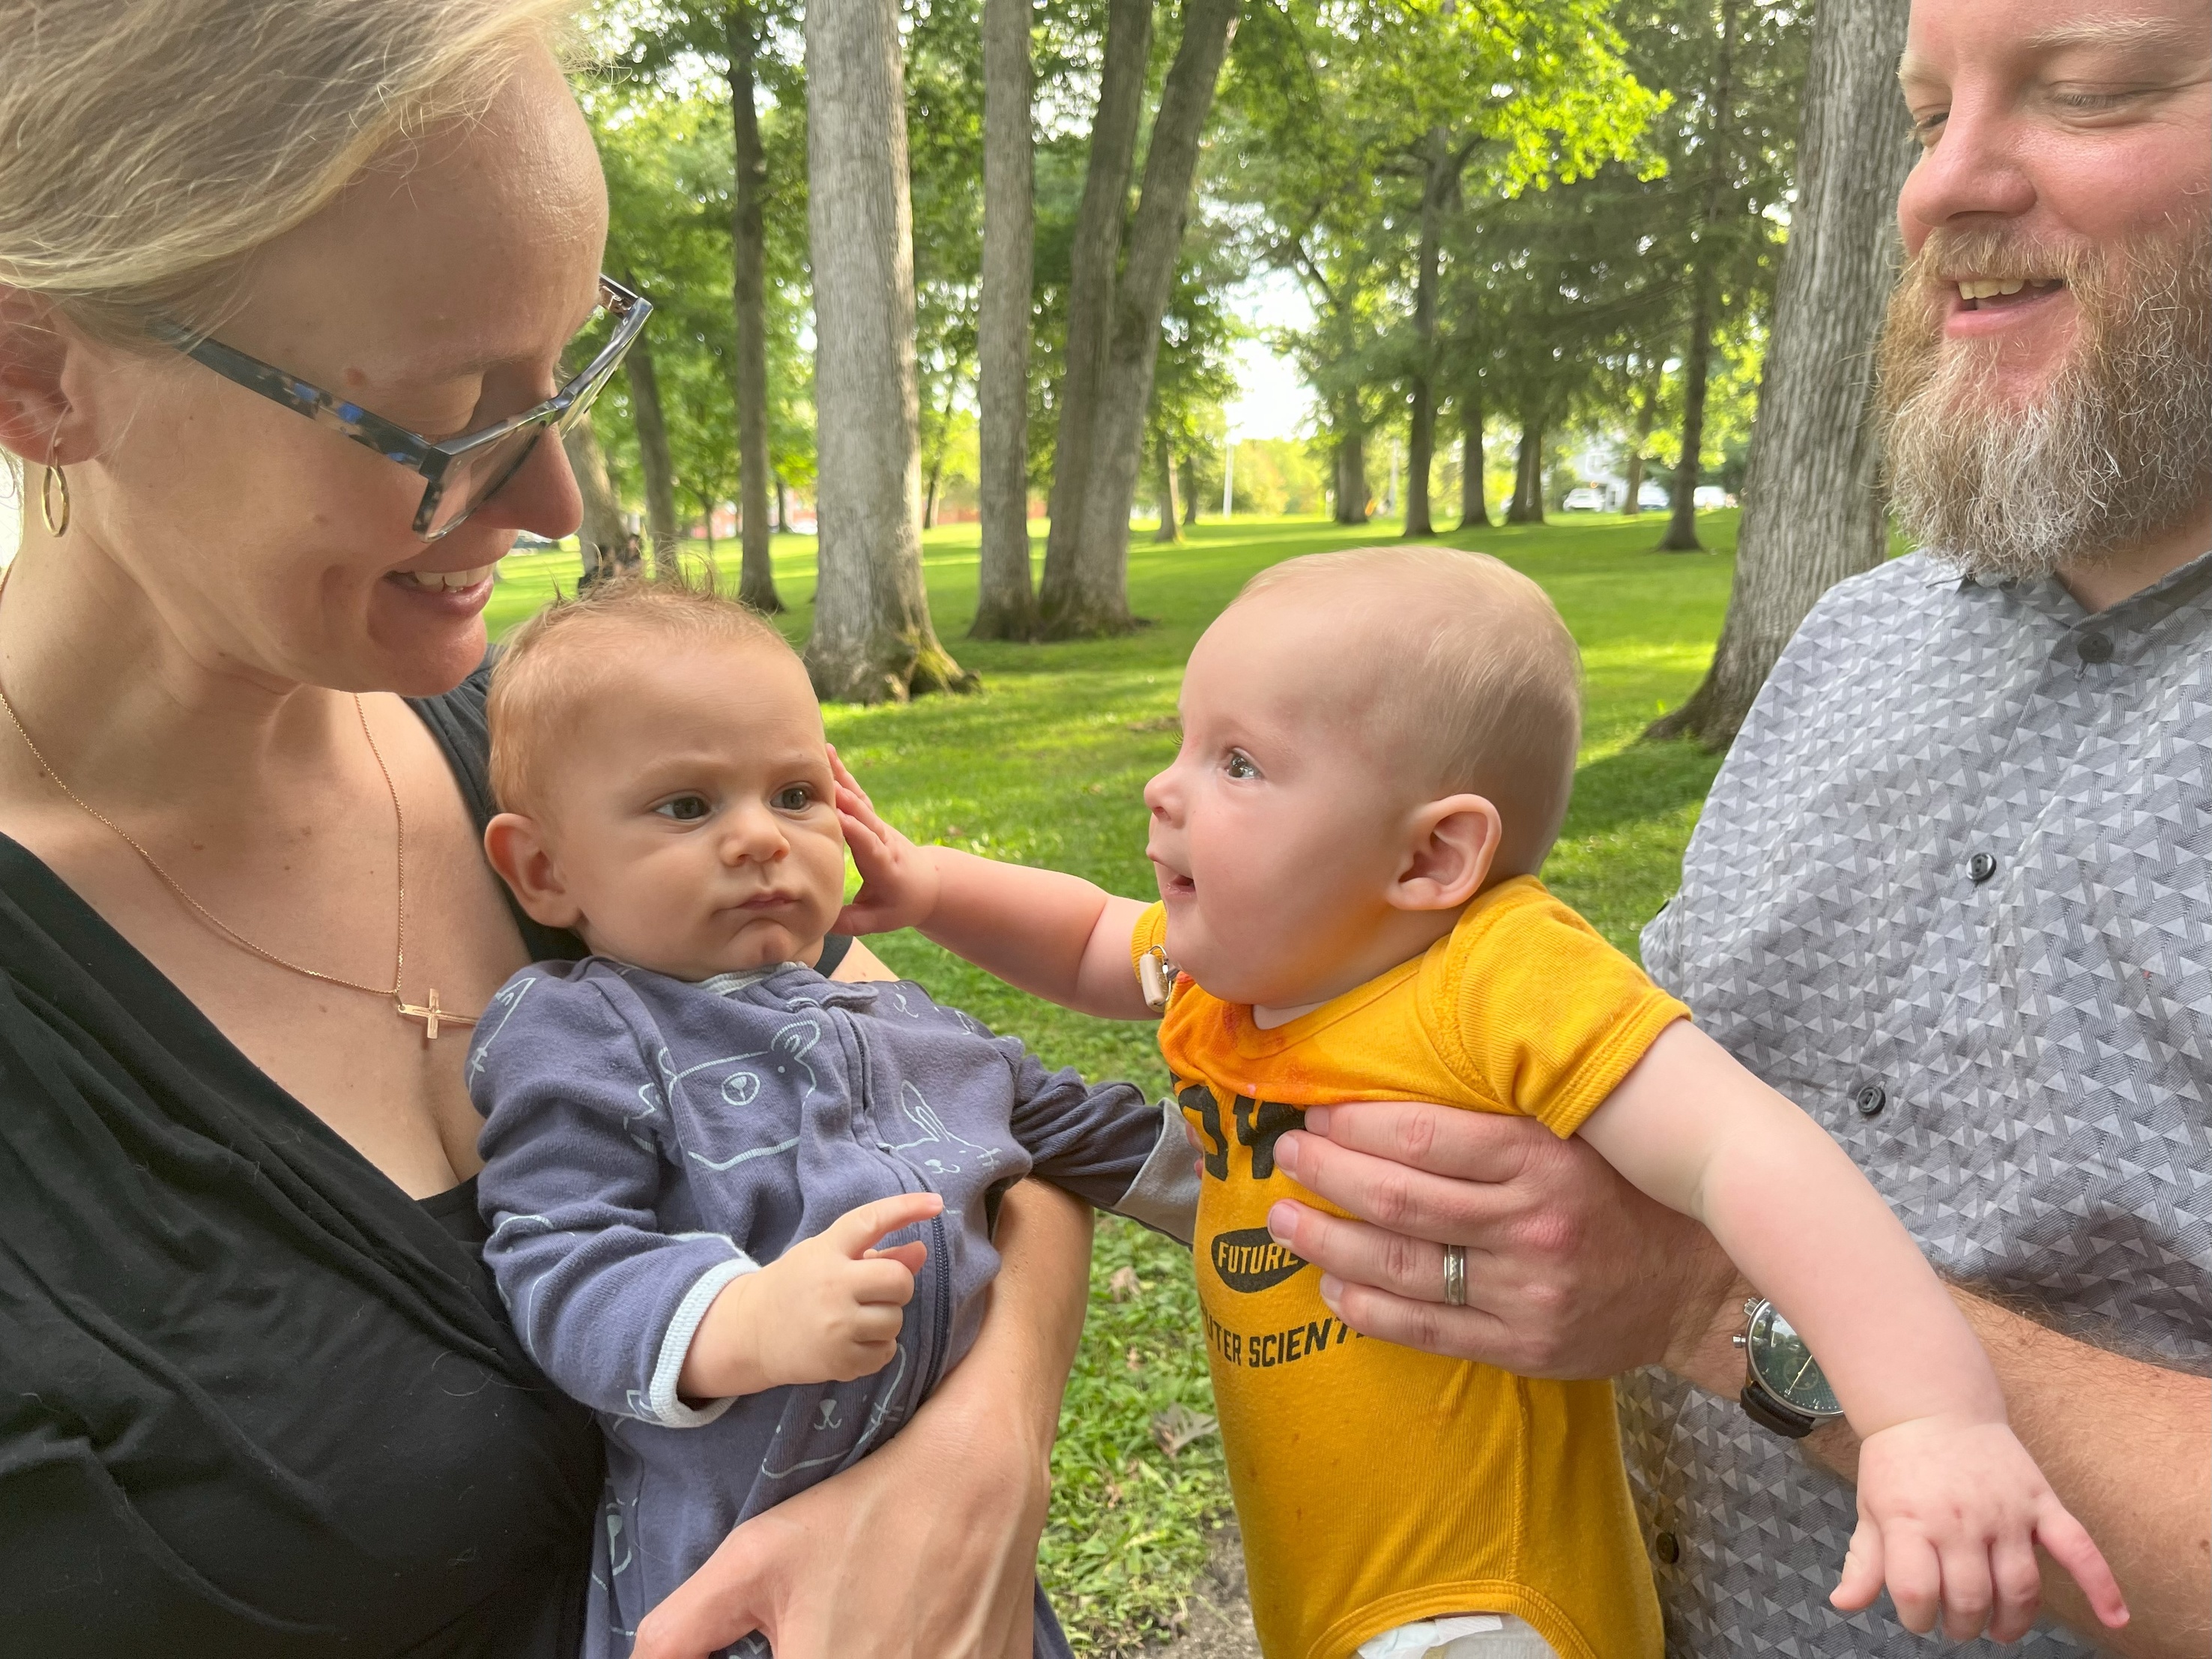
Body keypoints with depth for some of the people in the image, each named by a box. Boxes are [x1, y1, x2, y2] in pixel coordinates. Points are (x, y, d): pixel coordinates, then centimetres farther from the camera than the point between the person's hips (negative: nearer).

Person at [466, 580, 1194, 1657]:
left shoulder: (906, 1025, 9)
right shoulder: (568, 1038, -10)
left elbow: (1067, 1124, 22)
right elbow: (560, 1268, -21)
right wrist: (746, 1322, -37)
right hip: (719, 1561, -5)